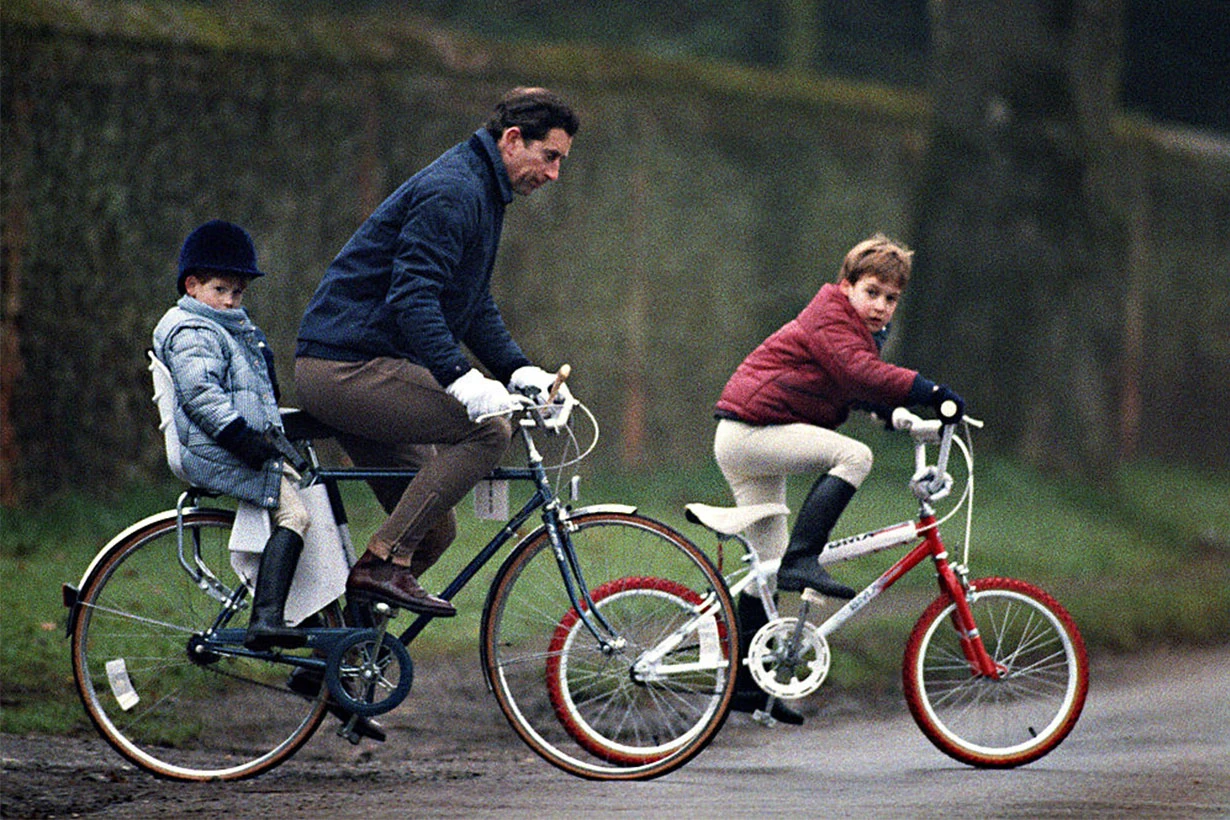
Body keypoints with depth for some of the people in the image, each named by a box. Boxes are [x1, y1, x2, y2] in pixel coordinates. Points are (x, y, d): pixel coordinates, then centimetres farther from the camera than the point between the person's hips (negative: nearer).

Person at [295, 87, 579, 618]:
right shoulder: (452, 191, -16)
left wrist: (519, 372, 10)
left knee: (434, 529, 8)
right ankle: (383, 563, -20)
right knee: (488, 430, -22)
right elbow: (412, 298, -26)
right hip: (348, 367, -11)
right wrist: (460, 379, -35)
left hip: (352, 372, 11)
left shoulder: (479, 192, 18)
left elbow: (475, 306, 24)